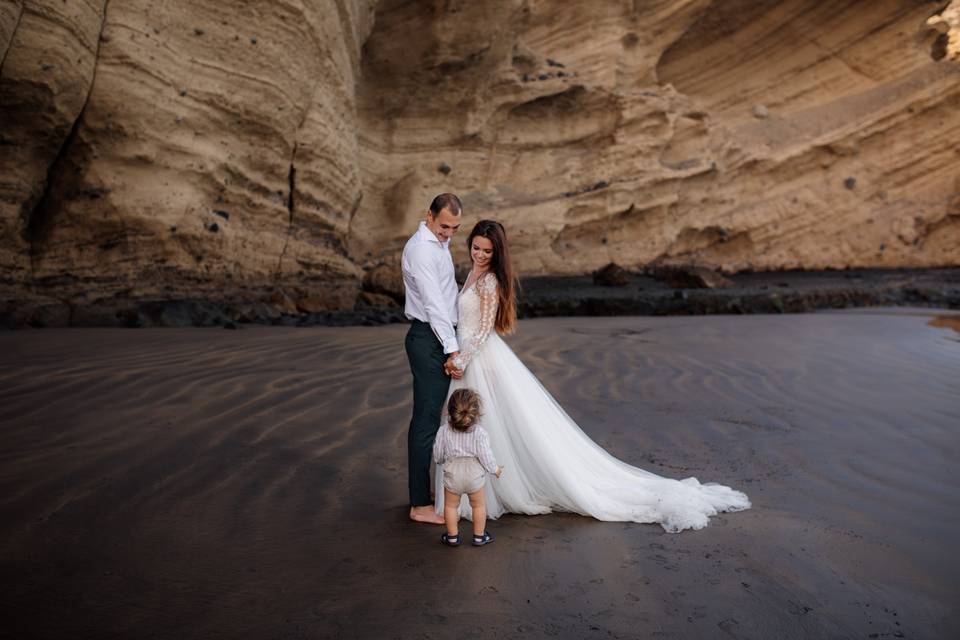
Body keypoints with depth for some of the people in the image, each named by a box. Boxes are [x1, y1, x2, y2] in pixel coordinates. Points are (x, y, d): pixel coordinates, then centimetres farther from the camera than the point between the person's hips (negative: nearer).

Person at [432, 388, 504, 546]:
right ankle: (479, 536, 29)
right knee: (478, 505, 19)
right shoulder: (480, 432, -16)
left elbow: (437, 456, 0)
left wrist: (440, 460, 23)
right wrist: (495, 469, 4)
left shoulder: (444, 431, -10)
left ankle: (452, 536, 28)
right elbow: (485, 456, -14)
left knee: (451, 505, 20)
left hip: (452, 474, 1)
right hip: (474, 474, -1)